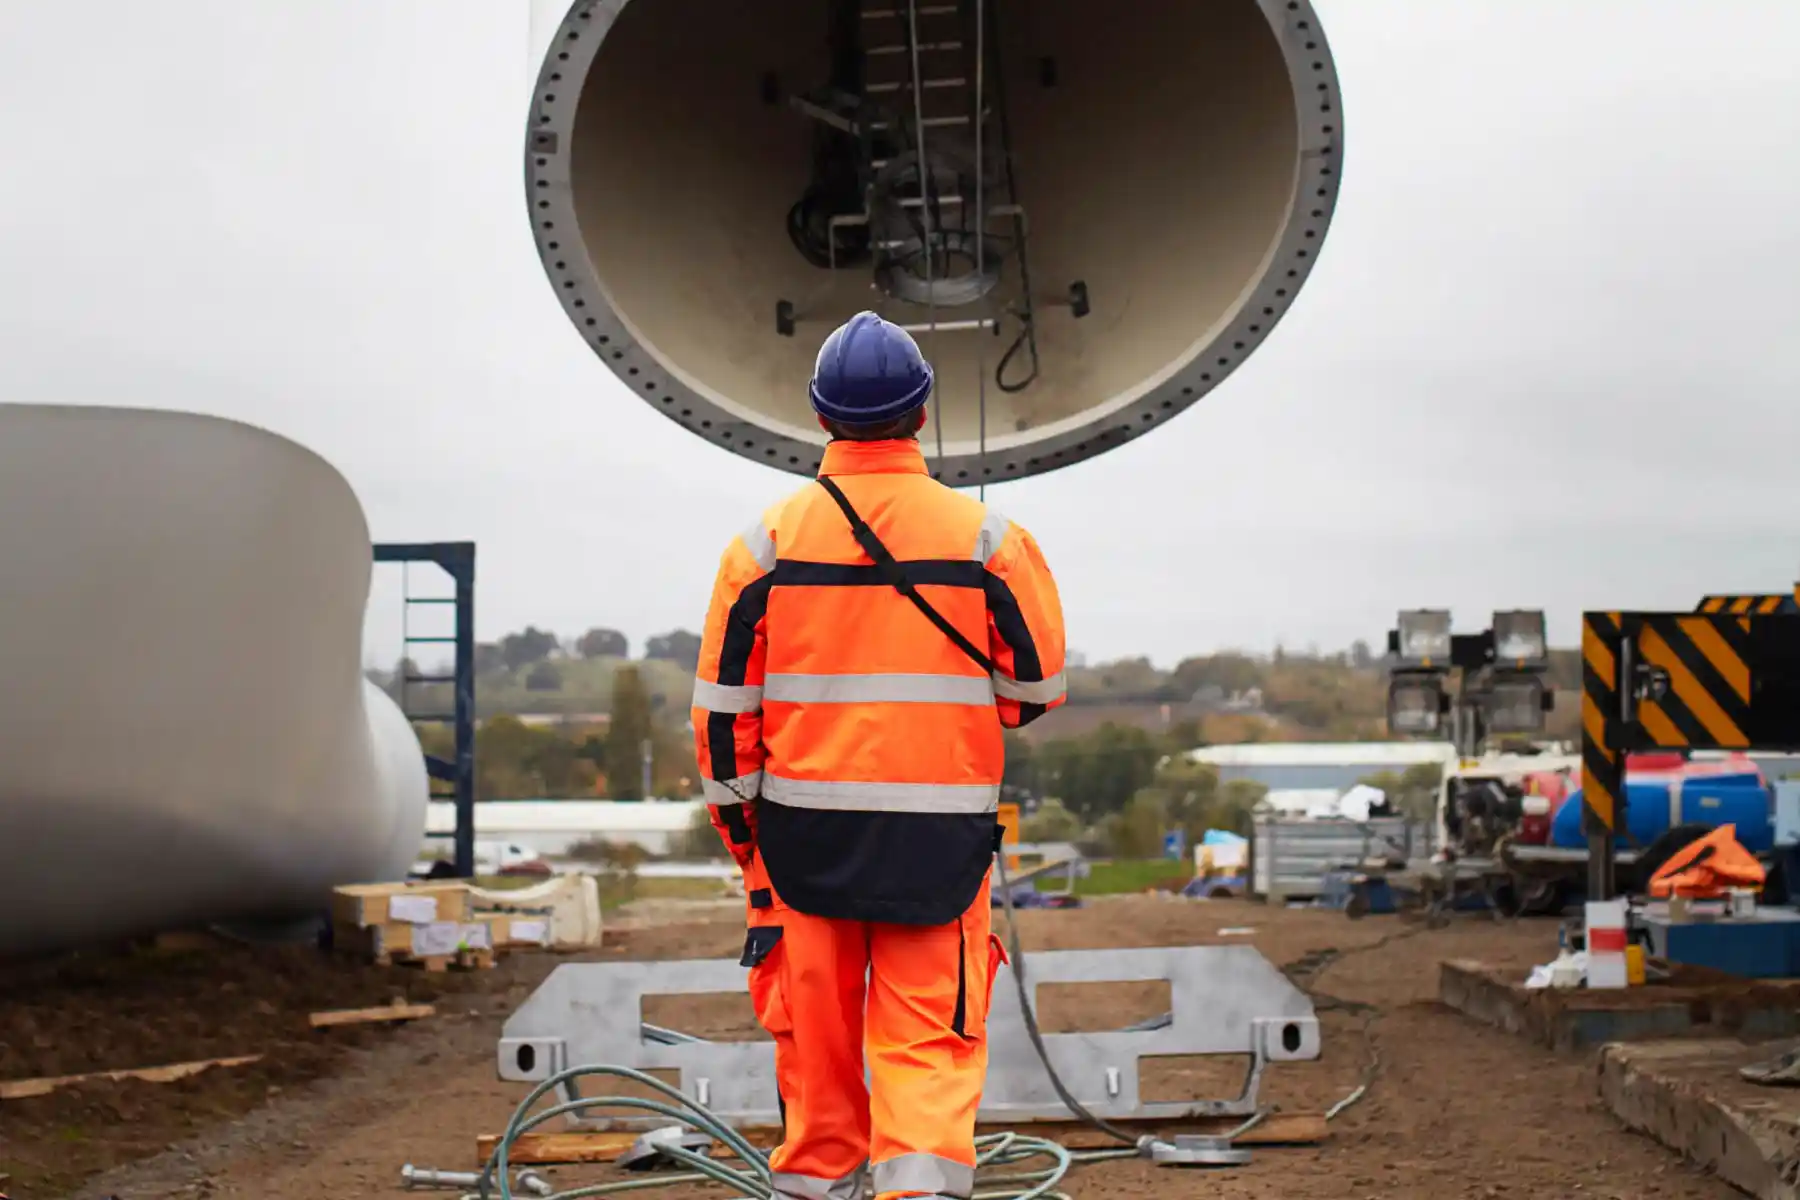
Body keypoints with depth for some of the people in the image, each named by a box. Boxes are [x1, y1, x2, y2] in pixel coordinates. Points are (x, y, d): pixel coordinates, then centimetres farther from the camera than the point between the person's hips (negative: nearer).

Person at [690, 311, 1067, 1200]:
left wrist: (738, 822, 11)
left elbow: (724, 703, 1)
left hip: (804, 825, 1)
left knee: (814, 1028, 13)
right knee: (931, 1033, 2)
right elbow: (1038, 685, 4)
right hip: (941, 831, -1)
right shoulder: (985, 537, -3)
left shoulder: (767, 541, -2)